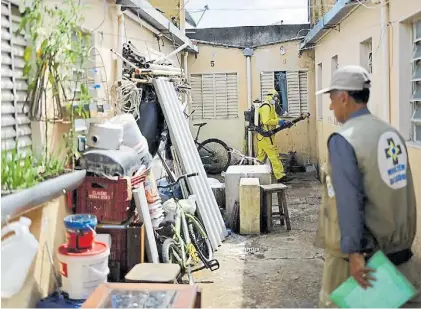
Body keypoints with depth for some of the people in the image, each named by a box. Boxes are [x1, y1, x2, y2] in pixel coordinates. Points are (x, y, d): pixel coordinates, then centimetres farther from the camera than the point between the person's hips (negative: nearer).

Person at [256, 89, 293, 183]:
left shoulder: (270, 106, 21)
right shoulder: (266, 106, -13)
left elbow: (274, 119, 19)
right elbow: (266, 121, -23)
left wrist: (283, 122, 4)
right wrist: (278, 121, -20)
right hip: (266, 135, -11)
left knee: (261, 156, 15)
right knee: (274, 155, -10)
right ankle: (280, 176, -11)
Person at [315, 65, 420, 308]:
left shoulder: (343, 139, -16)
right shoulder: (393, 133, 5)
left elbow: (348, 200, -22)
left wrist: (353, 251, -20)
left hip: (361, 248, -6)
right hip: (399, 245, 6)